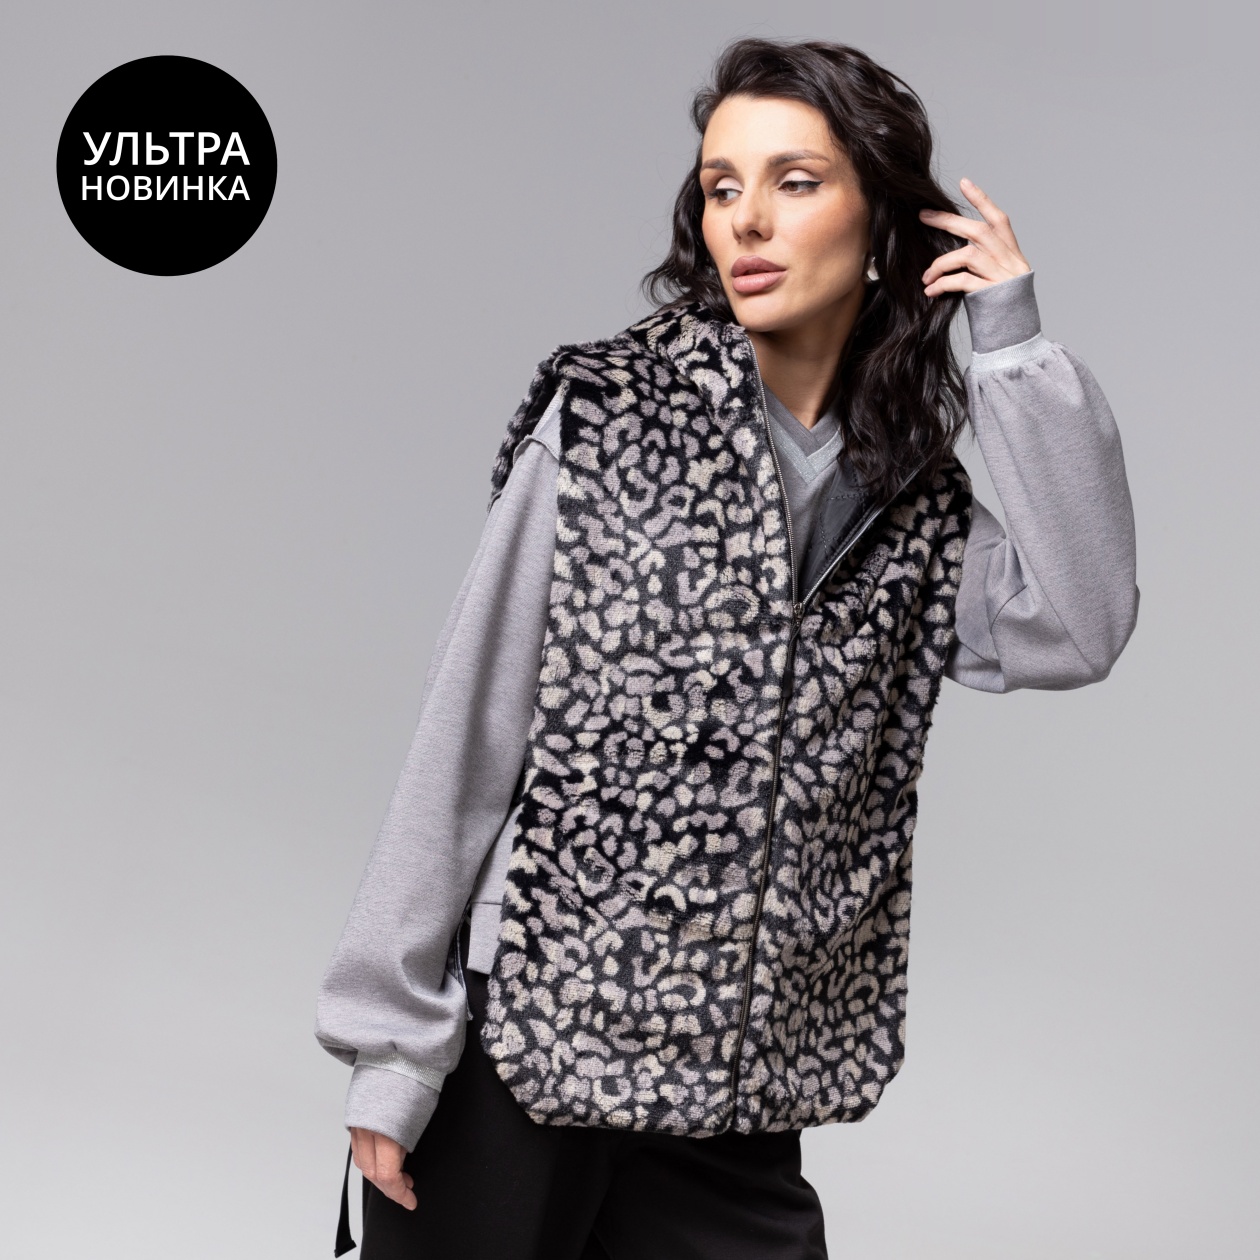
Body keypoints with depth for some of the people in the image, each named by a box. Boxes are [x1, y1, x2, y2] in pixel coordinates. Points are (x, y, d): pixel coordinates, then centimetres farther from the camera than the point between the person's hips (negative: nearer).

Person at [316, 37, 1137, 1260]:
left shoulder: (918, 511, 5)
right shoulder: (609, 412, -5)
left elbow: (1077, 631, -12)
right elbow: (469, 724, -7)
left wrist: (1015, 353, -9)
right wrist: (393, 1044, -9)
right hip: (510, 1036, -3)